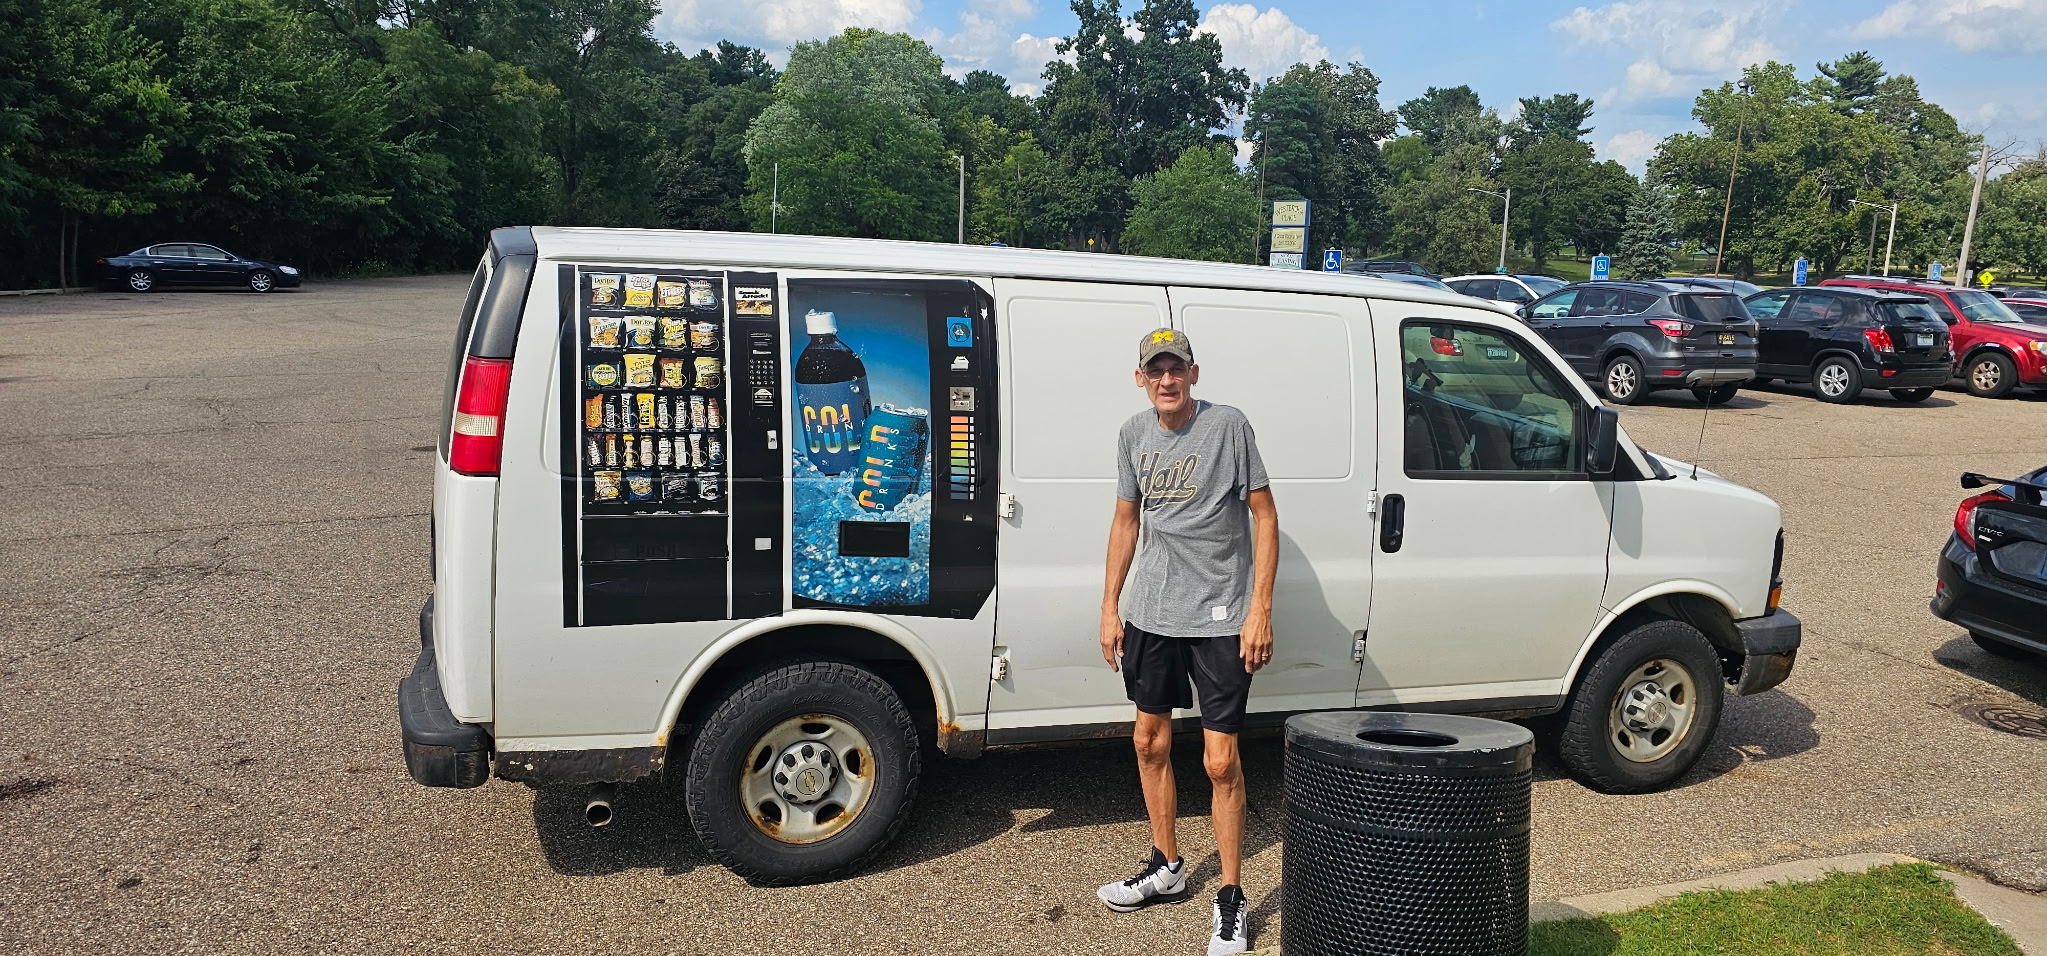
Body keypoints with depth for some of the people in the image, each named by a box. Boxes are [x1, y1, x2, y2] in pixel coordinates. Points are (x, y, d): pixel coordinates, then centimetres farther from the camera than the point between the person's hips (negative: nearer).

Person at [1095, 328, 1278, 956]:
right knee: (1151, 741, 14)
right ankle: (1166, 867, 34)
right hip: (1151, 613, 5)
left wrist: (1260, 611, -13)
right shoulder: (1134, 434, 7)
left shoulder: (1229, 426, -9)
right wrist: (1109, 607, 12)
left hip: (1220, 616, -5)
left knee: (1220, 761, -4)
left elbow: (1264, 517, -7)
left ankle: (1231, 898, 11)